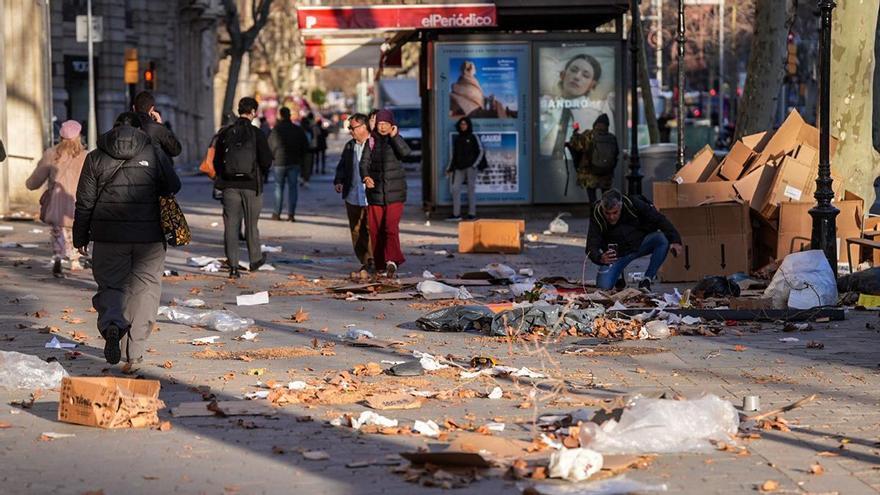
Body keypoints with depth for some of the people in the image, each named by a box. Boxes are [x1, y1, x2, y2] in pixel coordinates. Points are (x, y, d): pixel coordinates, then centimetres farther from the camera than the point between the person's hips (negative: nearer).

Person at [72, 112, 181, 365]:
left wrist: (80, 237, 12)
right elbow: (173, 187, 7)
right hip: (149, 237, 0)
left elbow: (84, 202, 4)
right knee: (144, 287, 9)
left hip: (109, 237, 1)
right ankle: (134, 351, 8)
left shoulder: (95, 158, 3)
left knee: (110, 286, 11)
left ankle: (112, 324, -20)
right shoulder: (155, 153, 0)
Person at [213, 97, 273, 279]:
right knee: (251, 224, 12)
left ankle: (233, 265, -2)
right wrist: (261, 174, 12)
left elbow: (217, 161, 5)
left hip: (230, 186, 2)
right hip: (251, 186, -2)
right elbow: (266, 160, -9)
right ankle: (255, 260, 27)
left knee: (231, 225, 3)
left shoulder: (225, 134, 2)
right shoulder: (257, 134, -8)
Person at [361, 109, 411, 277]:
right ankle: (380, 265, 11)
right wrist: (365, 177, -22)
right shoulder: (372, 141, 5)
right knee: (375, 230, 3)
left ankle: (392, 260, -28)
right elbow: (365, 162, -4)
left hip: (395, 193, -2)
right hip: (375, 192, 2)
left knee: (391, 227, -17)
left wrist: (394, 136, -15)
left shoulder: (396, 140, 4)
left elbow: (405, 152, -16)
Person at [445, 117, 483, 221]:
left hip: (470, 167, -4)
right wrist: (449, 168, 12)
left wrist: (475, 164, -8)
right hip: (459, 168, 4)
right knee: (455, 188, -5)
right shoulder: (457, 139, 14)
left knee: (471, 189, -1)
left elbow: (481, 152, 2)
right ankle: (456, 214, -4)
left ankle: (472, 213, 4)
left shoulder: (473, 137, 3)